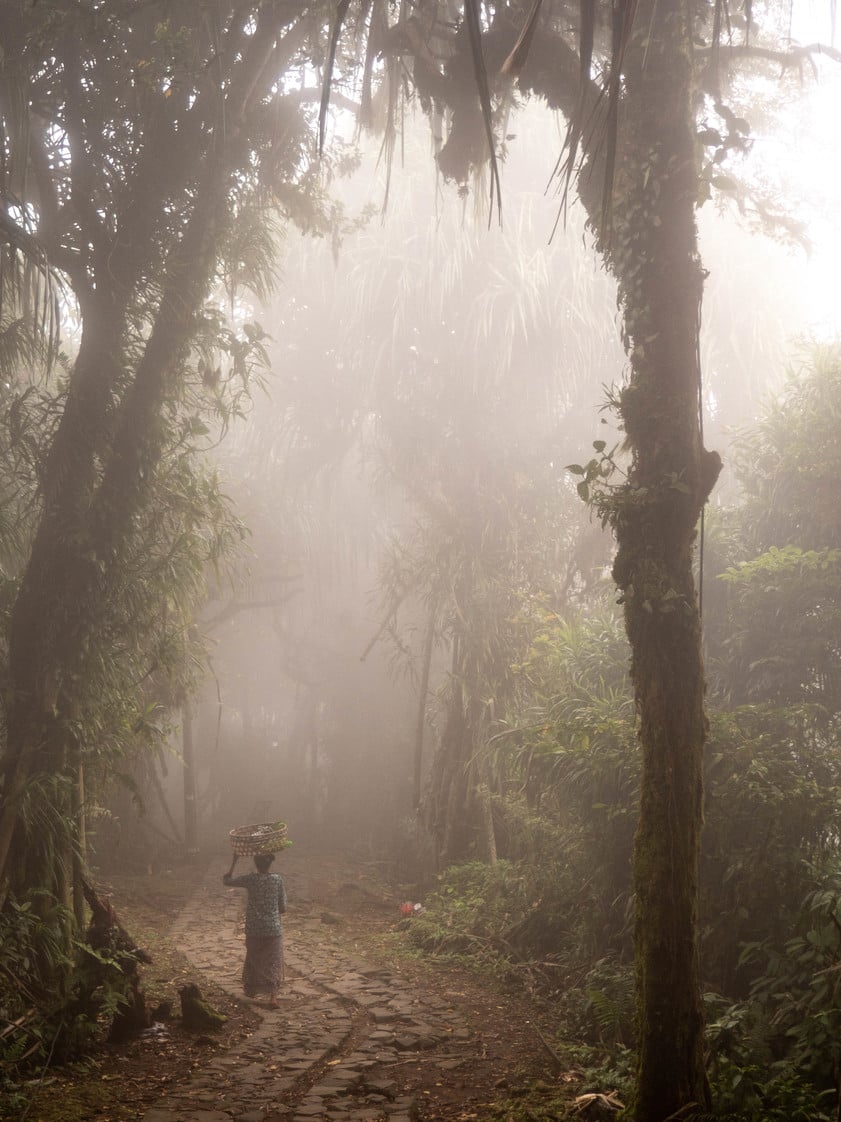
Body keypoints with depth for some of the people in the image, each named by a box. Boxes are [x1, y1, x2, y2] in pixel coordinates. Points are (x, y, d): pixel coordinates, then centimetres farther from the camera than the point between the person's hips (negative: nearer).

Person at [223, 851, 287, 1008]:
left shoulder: (250, 879, -9)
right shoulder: (278, 879, -6)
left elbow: (226, 880, 5)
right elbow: (283, 908, -2)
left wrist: (234, 861, 11)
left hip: (254, 931, 1)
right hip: (273, 930, 0)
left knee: (253, 961, 21)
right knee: (273, 963, 8)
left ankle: (251, 992, 36)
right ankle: (273, 996, -7)